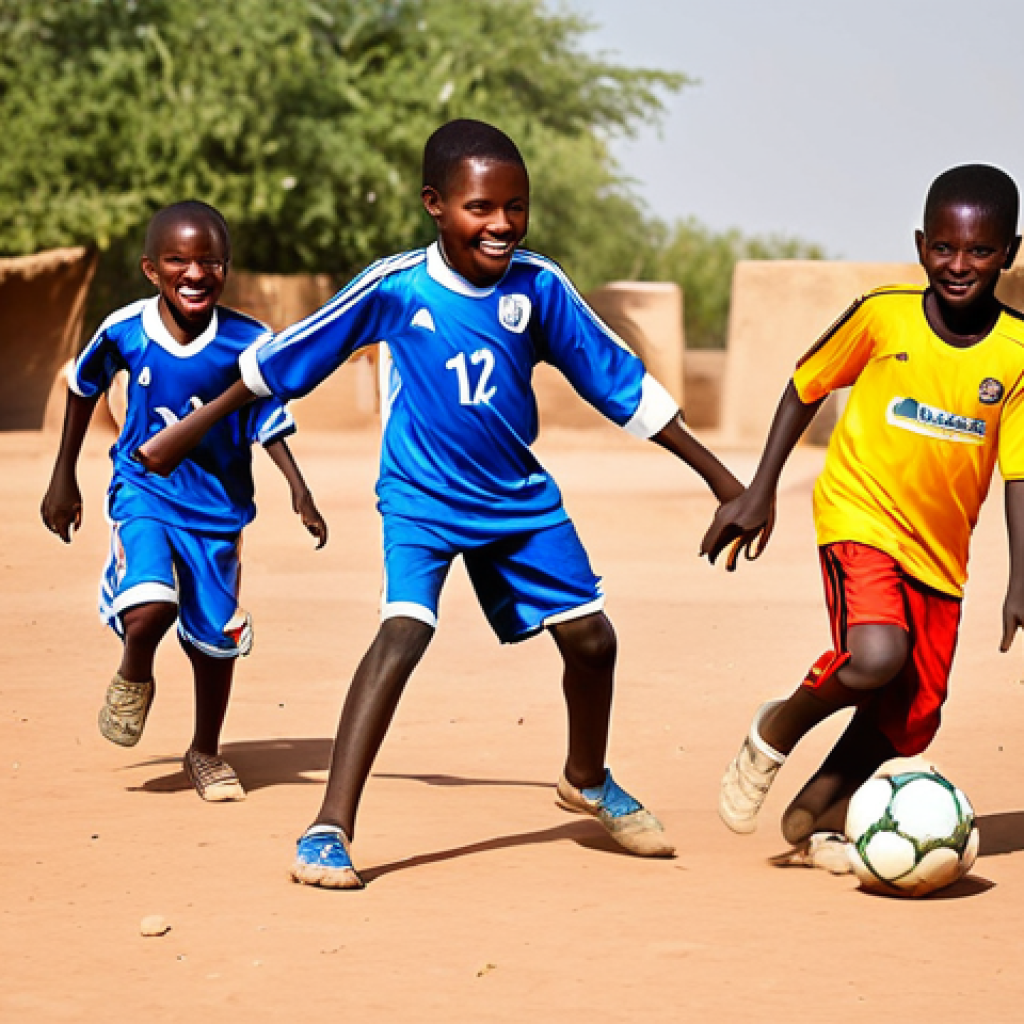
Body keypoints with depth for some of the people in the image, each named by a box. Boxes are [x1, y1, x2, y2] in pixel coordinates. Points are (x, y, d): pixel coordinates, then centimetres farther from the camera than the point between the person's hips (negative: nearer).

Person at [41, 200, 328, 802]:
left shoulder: (248, 343, -16)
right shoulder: (125, 332, -14)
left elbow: (268, 425, -7)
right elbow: (84, 389, 5)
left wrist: (299, 492, -22)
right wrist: (64, 478, 11)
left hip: (217, 503, 1)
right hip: (143, 489, -1)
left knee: (217, 636, 9)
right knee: (151, 607, -25)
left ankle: (206, 752, 34)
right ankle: (134, 679, 10)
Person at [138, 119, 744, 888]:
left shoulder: (538, 287, -11)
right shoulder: (394, 288, -17)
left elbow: (622, 384, -2)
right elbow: (279, 362, -6)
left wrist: (719, 477, -1)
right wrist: (185, 434, 1)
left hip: (520, 498, 4)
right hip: (422, 500, -4)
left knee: (591, 637, 5)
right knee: (406, 629, -26)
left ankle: (588, 783, 36)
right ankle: (330, 830, -27)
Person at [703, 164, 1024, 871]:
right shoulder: (884, 316, -10)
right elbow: (806, 389, 5)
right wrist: (759, 493, 4)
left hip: (940, 549, 4)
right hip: (860, 515, -4)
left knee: (909, 720, 6)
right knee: (876, 657, -29)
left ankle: (815, 815, 30)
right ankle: (774, 734, -1)